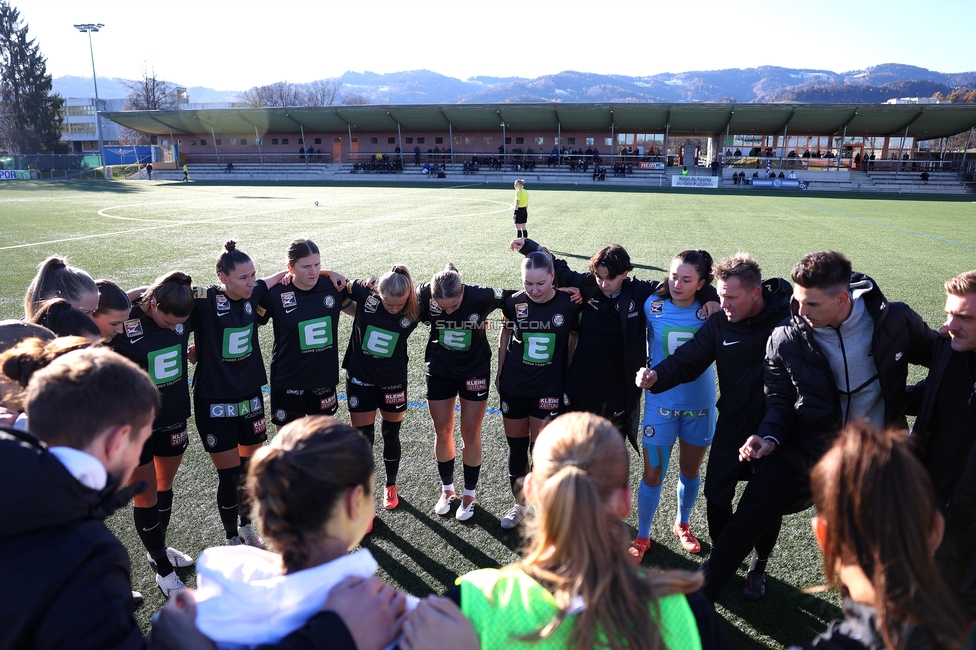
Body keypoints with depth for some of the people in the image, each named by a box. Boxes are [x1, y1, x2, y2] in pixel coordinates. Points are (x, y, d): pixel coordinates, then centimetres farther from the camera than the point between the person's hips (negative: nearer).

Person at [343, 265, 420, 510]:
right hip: (360, 378, 0)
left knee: (391, 435, 17)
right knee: (363, 439, 4)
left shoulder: (412, 312, -17)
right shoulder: (366, 294, -19)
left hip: (393, 381, 1)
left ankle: (391, 486, 39)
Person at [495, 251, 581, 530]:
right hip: (513, 386, 2)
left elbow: (573, 339, 2)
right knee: (516, 447, 13)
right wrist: (499, 373, 11)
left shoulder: (568, 304, -13)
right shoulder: (514, 302, -9)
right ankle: (520, 504, 32)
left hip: (549, 389, -2)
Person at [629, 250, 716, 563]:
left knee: (691, 470, 18)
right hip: (661, 401, -1)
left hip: (700, 404, 1)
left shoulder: (709, 310, -9)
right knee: (652, 475, 2)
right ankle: (642, 537, 23)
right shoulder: (652, 305, -10)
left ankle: (682, 524, 44)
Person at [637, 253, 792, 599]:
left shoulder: (790, 315, -16)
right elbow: (688, 359, -9)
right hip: (733, 424, 3)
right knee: (716, 495, 8)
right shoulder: (719, 324, -6)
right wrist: (657, 375, -30)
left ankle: (758, 567, 38)